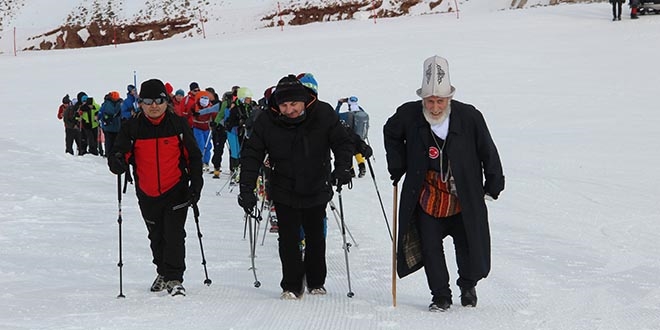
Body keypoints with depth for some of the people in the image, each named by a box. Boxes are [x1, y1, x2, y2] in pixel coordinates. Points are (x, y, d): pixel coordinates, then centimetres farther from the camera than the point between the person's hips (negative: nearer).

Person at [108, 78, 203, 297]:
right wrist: (117, 162, -29)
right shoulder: (132, 127, -3)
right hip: (147, 194, 3)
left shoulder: (178, 125, -4)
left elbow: (193, 156, 3)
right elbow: (119, 153, -4)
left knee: (174, 234, -11)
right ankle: (162, 272, 35)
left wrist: (196, 185, -5)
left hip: (176, 190, -2)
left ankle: (174, 278, -4)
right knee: (156, 236, 16)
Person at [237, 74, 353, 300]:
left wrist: (342, 169, -24)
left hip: (317, 190, 1)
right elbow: (251, 154, -9)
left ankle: (316, 282, 31)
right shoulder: (266, 121, -14)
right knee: (288, 239, -4)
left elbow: (342, 144, -6)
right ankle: (291, 286, 8)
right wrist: (247, 189, -17)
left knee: (315, 237, 14)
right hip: (284, 192, -1)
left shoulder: (323, 114, -14)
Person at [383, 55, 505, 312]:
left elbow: (488, 152, -1)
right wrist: (397, 166, 8)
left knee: (469, 247, 7)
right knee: (431, 249, 2)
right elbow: (391, 135, 14)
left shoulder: (469, 117, -13)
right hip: (427, 198, 1)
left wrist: (494, 185, 4)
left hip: (463, 200, -1)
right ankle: (440, 296, 18)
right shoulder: (409, 115, -9)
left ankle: (468, 285, 35)